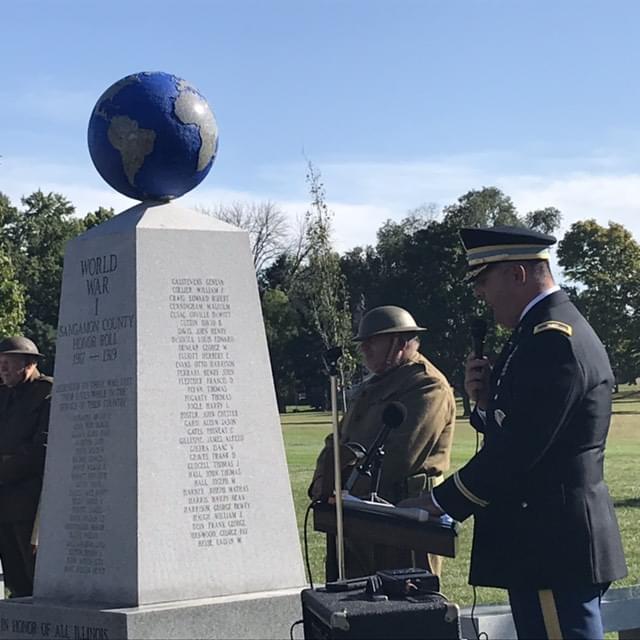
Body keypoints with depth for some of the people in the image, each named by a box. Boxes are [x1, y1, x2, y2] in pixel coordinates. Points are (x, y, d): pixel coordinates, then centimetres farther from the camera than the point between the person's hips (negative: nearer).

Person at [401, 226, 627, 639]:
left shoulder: (552, 340, -17)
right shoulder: (548, 331, 17)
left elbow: (518, 449, -21)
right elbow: (514, 433, 19)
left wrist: (439, 503, -11)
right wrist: (487, 400, 0)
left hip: (555, 549, -11)